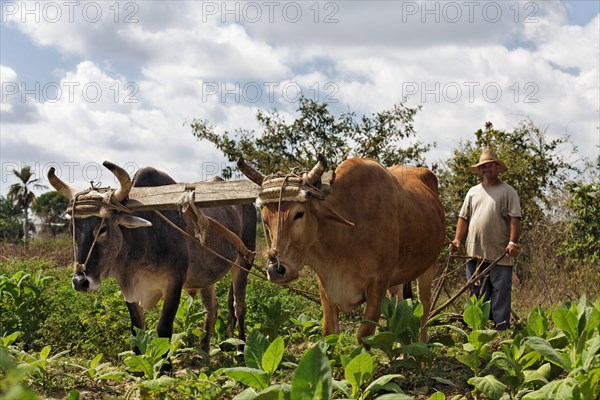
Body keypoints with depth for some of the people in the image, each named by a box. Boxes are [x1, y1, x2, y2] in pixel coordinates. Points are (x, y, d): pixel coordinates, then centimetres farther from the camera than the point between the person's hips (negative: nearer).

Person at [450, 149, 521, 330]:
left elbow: (515, 219, -6)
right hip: (475, 253, 5)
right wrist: (458, 239, 4)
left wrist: (513, 242, -18)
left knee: (500, 296, -3)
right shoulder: (473, 192, 18)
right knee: (477, 296, 8)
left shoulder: (508, 191, 3)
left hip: (500, 255, -5)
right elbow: (463, 218, 17)